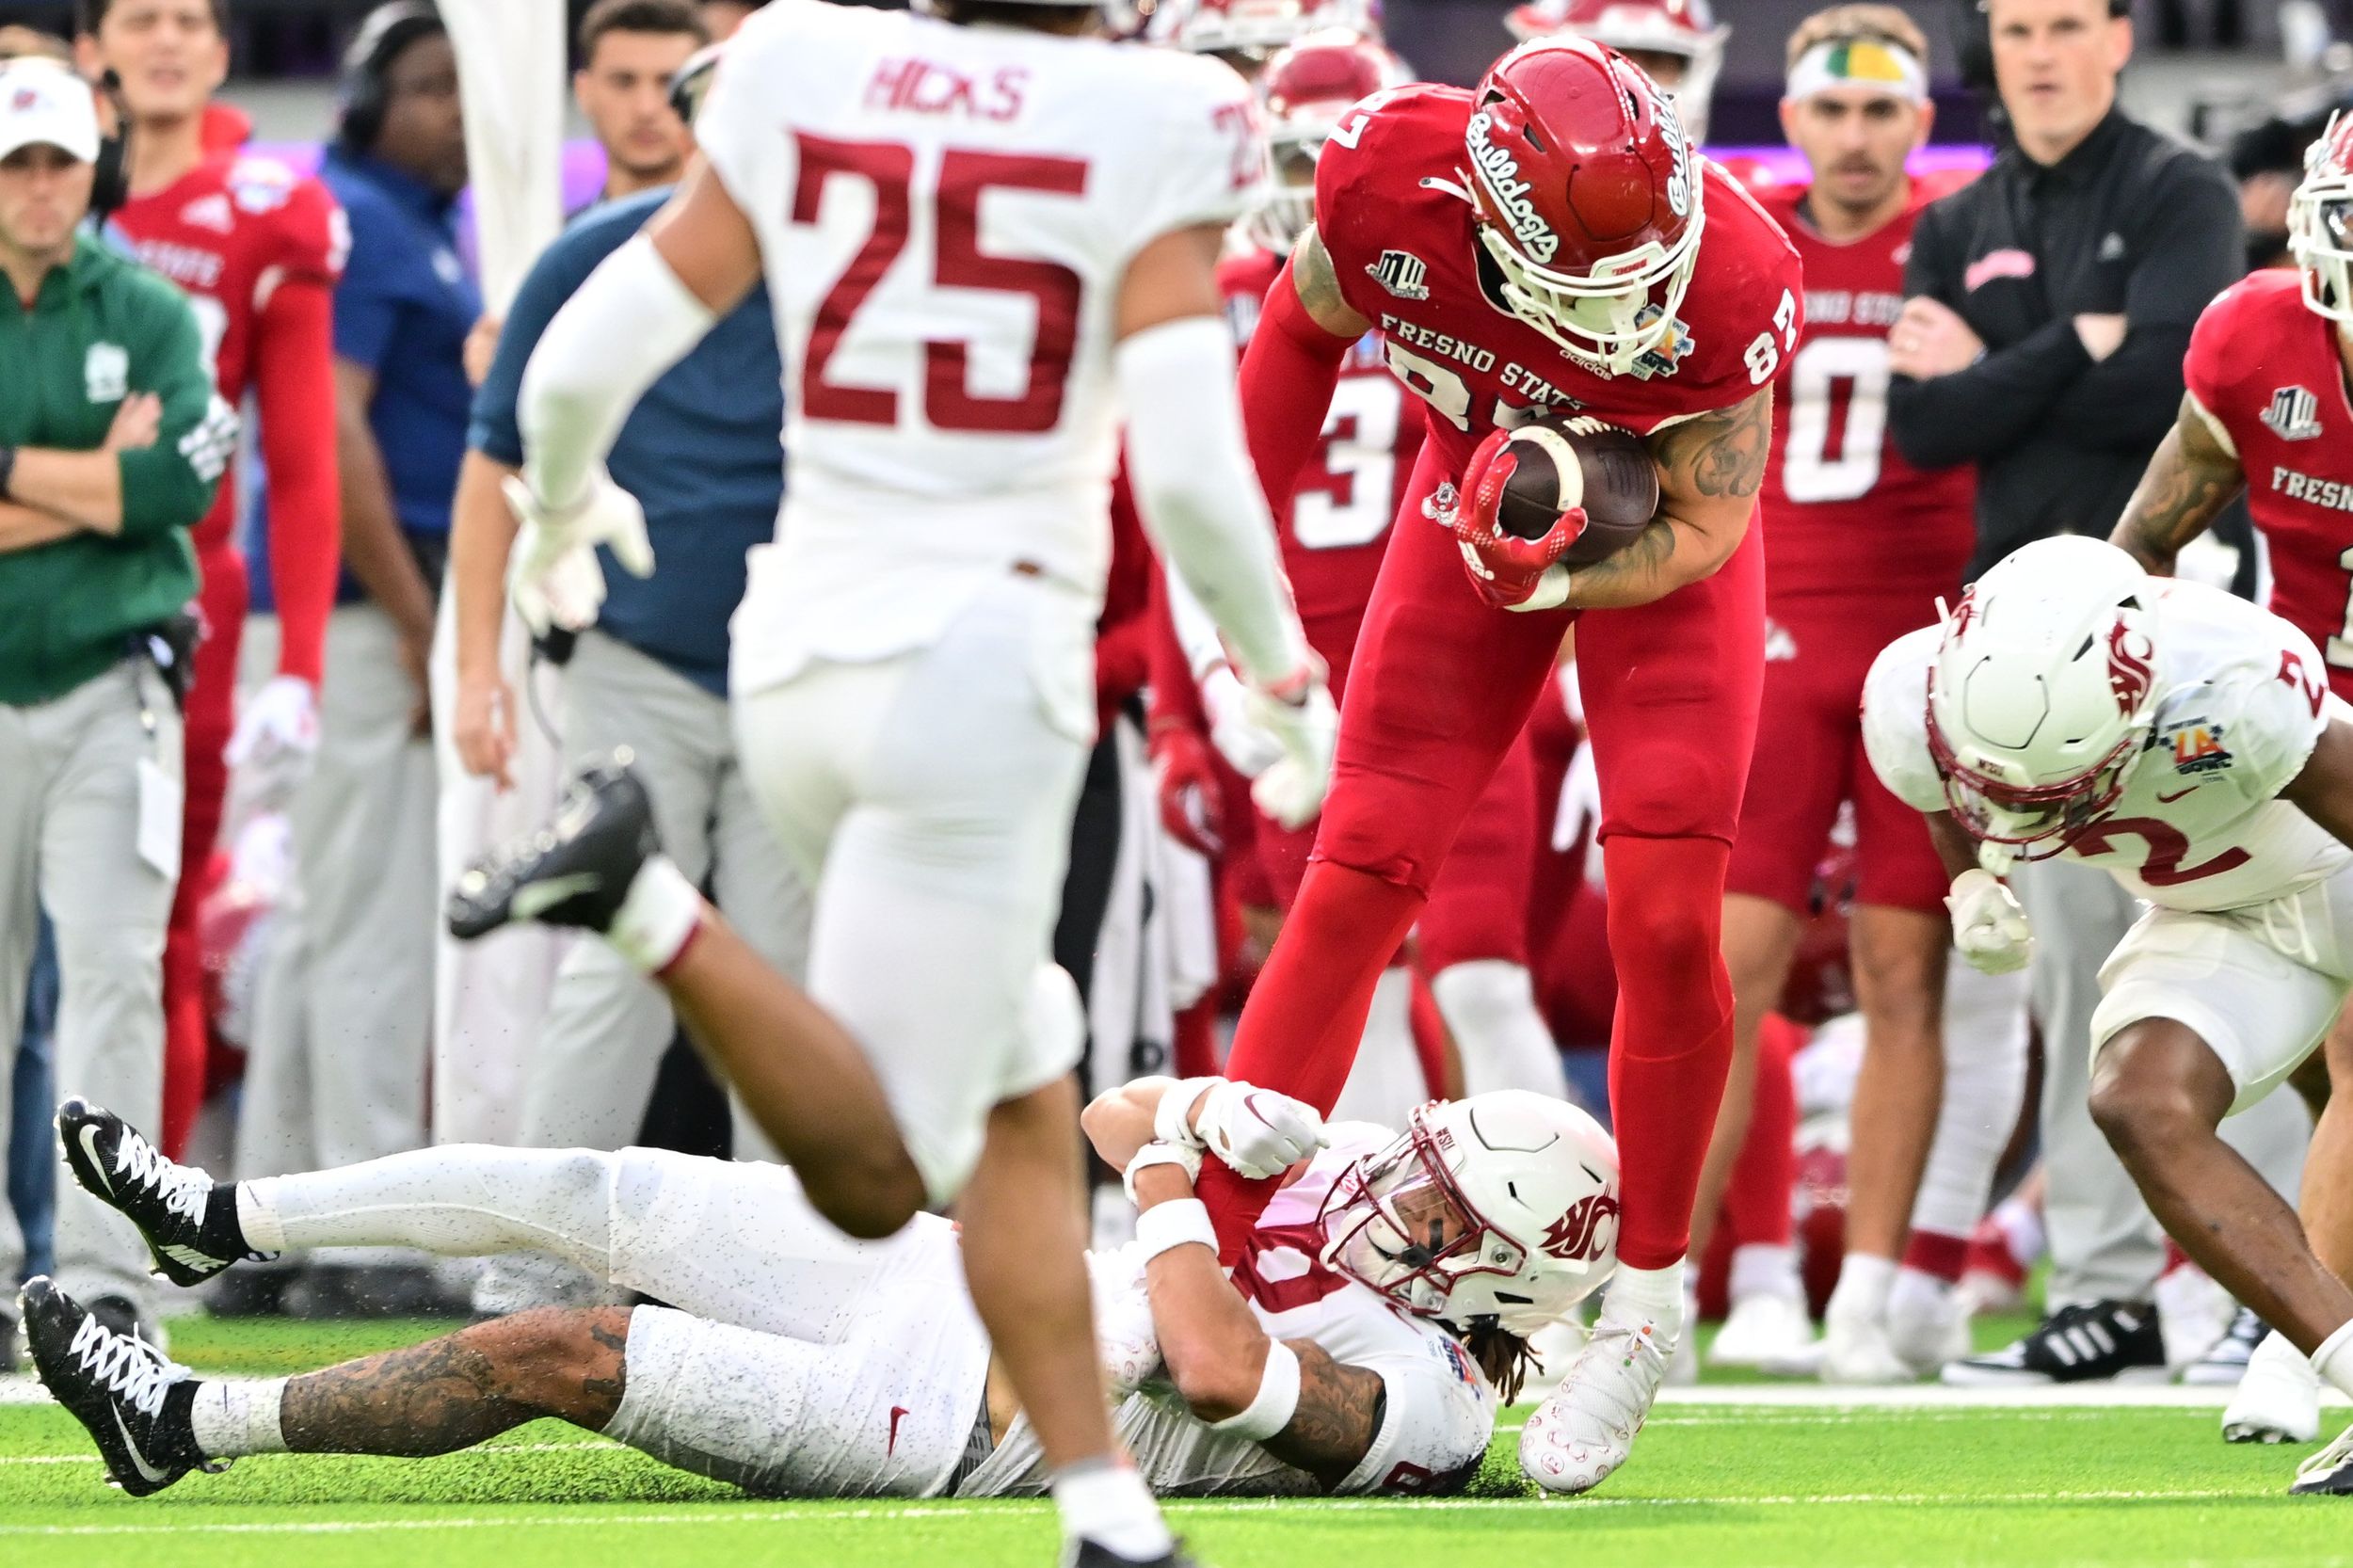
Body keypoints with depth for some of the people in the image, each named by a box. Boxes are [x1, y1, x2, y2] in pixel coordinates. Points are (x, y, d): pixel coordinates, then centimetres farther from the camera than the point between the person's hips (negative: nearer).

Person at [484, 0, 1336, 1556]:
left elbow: (579, 373, 5)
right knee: (872, 1178, -1)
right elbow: (1188, 471, -15)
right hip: (982, 664, -6)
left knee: (1028, 1101, 17)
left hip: (800, 655, 6)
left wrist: (565, 513, 27)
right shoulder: (1147, 126, -8)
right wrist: (1288, 683, 2)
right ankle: (651, 906, -22)